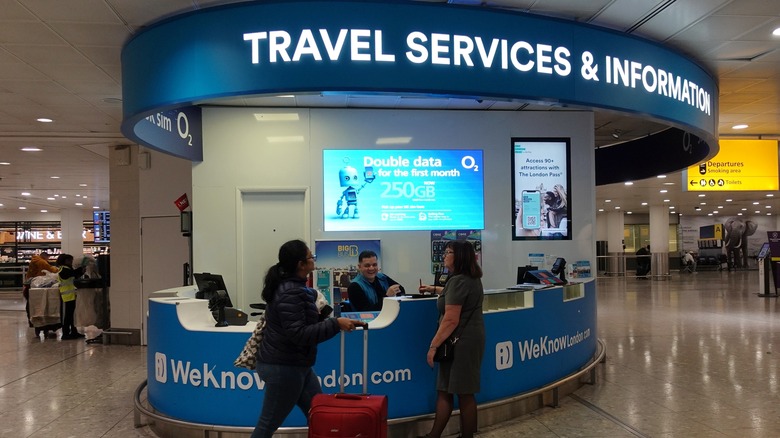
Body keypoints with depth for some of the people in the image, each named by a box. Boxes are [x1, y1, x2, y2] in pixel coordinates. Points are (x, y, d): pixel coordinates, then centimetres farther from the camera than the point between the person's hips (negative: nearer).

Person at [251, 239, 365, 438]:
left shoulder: (292, 285, 9)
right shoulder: (290, 293, -23)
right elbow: (299, 334, -28)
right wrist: (336, 324, -27)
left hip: (296, 365, 10)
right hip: (283, 367, -10)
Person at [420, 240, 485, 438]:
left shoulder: (458, 281, -19)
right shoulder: (471, 278, 13)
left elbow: (451, 320, -24)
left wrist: (433, 345, -20)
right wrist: (434, 289, 41)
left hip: (461, 341, -11)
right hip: (469, 338, 11)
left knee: (464, 393, 1)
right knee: (444, 391, 12)